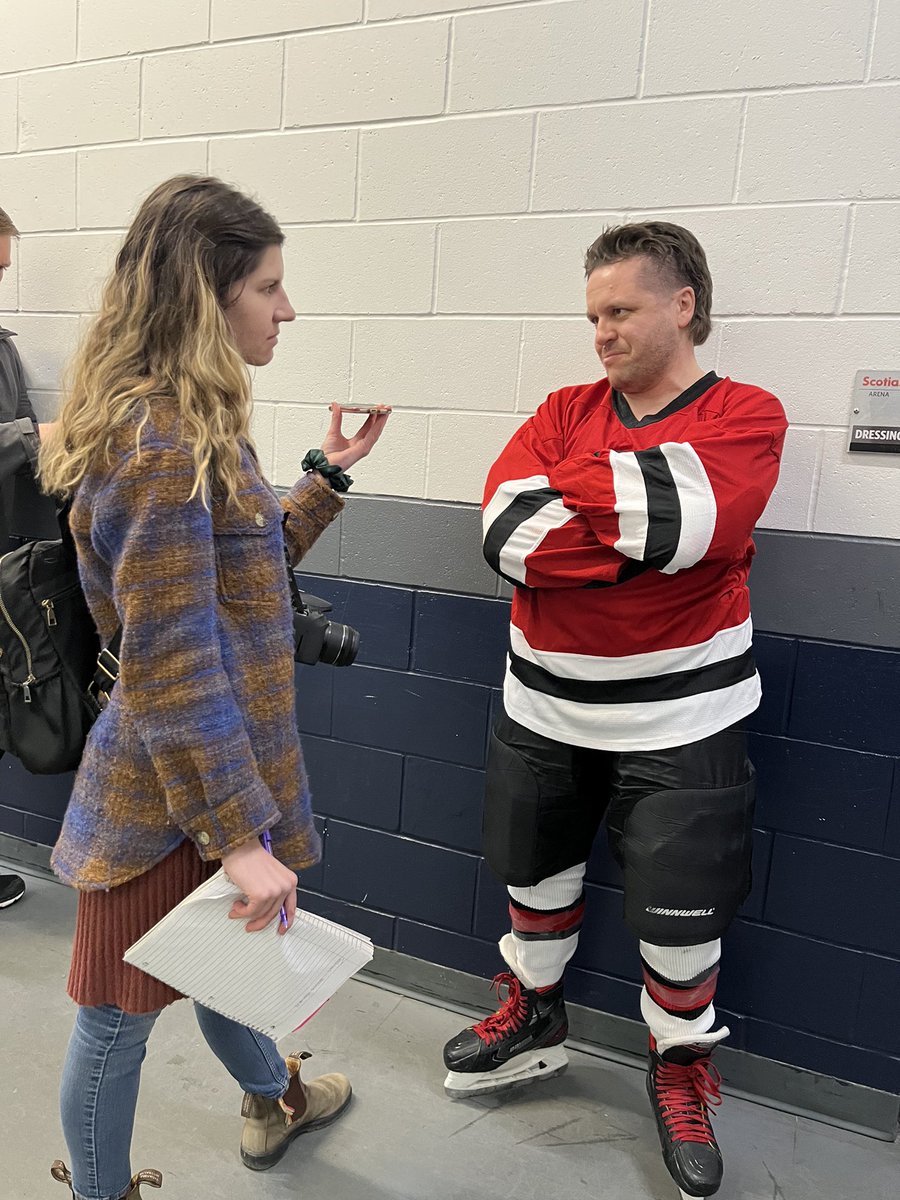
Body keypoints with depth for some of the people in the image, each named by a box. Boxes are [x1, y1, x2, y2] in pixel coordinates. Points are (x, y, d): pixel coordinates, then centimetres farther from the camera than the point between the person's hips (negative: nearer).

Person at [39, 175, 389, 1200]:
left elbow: (244, 568, 15)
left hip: (224, 749, 10)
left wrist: (329, 474, 12)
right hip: (170, 787, -10)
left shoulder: (186, 426, 7)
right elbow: (170, 668, -25)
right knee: (122, 1008, 14)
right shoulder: (159, 443, -24)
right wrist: (241, 836, -22)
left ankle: (272, 1099, 56)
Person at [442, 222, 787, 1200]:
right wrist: (649, 536, -20)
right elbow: (507, 535, -14)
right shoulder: (566, 412, 3)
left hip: (679, 722, -3)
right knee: (535, 874, 20)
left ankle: (680, 1066, 38)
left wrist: (575, 482, -14)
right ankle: (533, 1019, 47)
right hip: (545, 706, 4)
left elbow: (692, 520, -26)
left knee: (680, 915, 9)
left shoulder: (746, 416, -5)